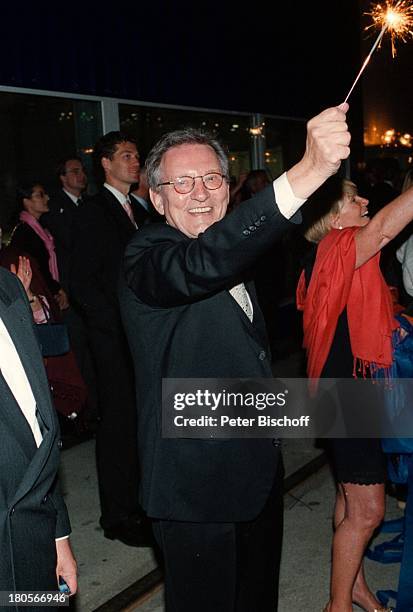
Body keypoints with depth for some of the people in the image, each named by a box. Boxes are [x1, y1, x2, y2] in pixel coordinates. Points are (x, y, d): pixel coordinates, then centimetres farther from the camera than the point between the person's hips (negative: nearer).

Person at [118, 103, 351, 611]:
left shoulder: (236, 254, 9)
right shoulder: (146, 256, -19)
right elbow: (200, 264, -45)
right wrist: (307, 172, -51)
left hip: (258, 469, 8)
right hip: (197, 484, -8)